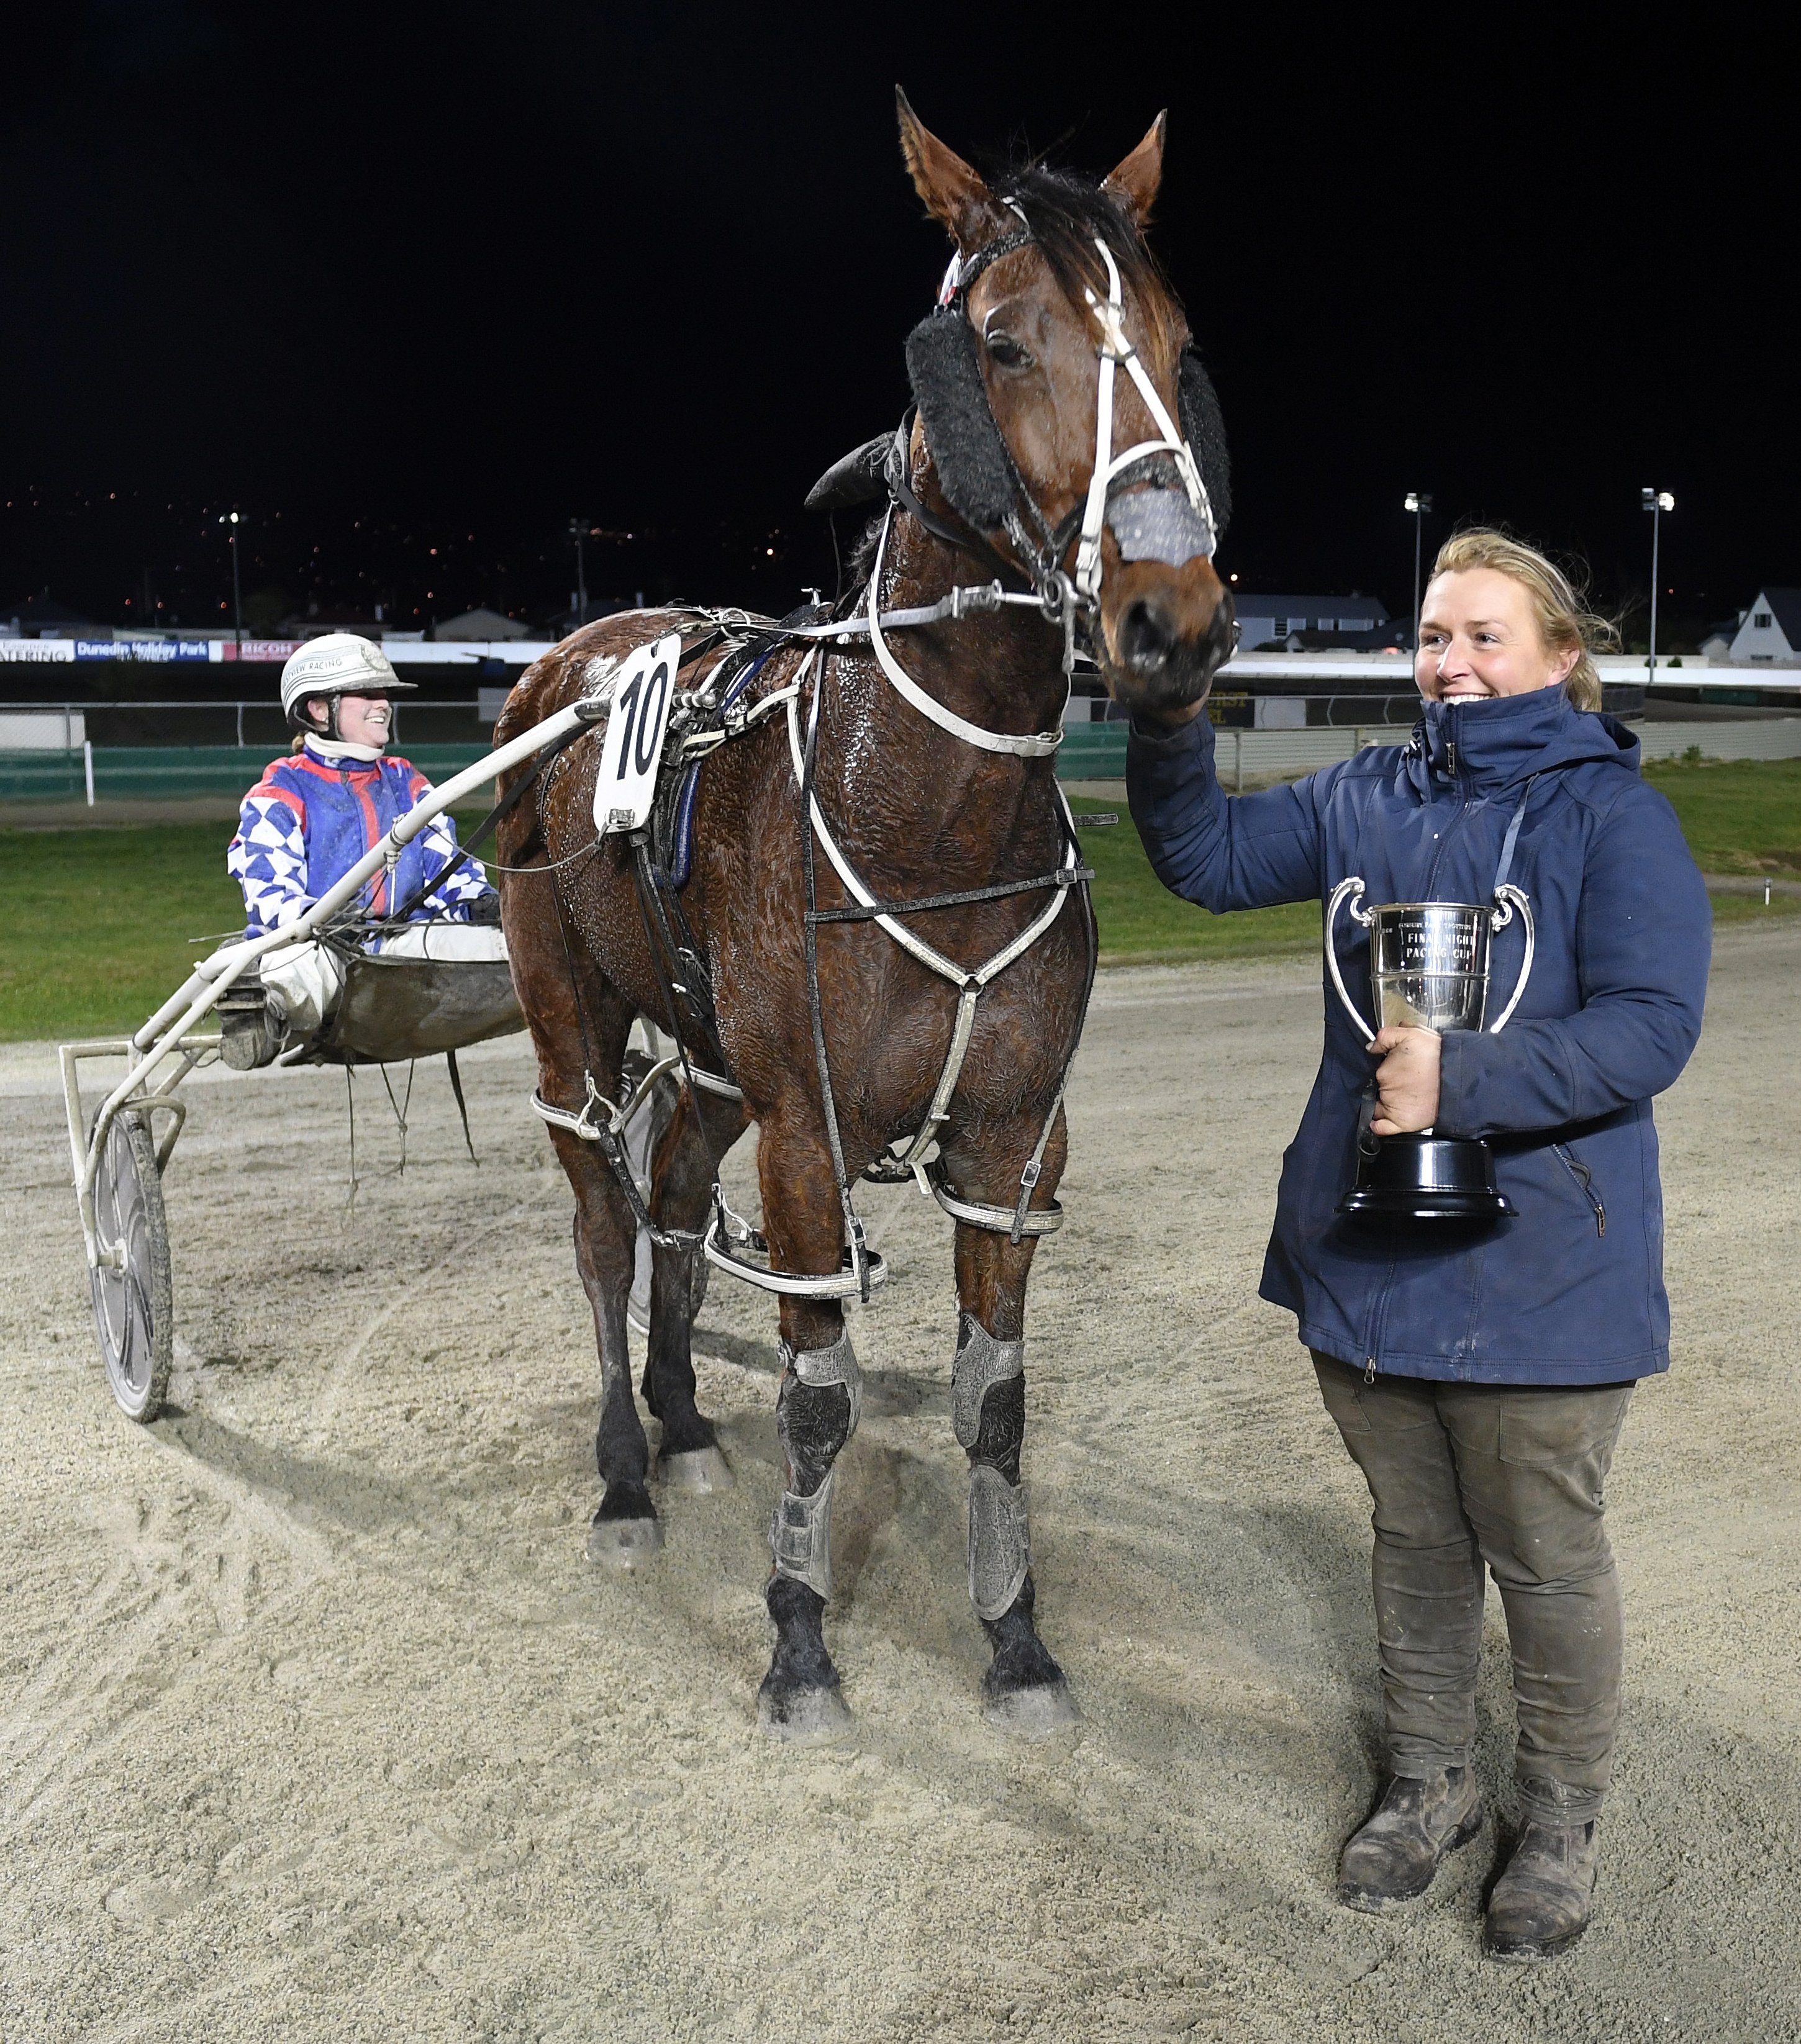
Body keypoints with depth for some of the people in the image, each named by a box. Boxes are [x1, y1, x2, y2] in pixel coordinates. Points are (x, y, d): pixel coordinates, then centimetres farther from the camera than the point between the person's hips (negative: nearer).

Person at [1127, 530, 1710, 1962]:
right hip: (1365, 1252, 5)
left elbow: (1650, 1028, -19)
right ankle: (1429, 1788, 40)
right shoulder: (1366, 801, 6)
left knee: (1545, 1561, 12)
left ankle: (1561, 1827, 35)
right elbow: (1207, 856, 9)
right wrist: (1170, 723, -7)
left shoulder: (1613, 813, -10)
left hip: (1536, 1265, -5)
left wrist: (1462, 1081, -29)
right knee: (1414, 1539, 20)